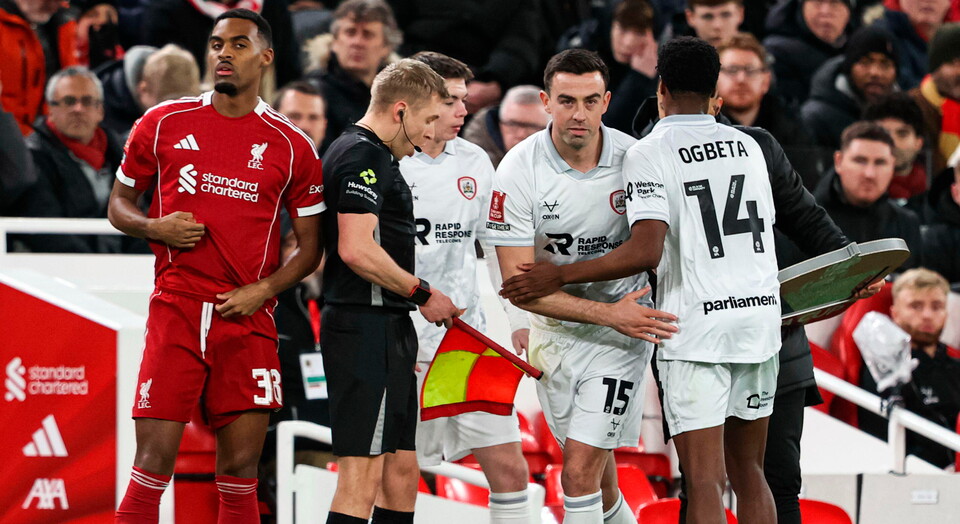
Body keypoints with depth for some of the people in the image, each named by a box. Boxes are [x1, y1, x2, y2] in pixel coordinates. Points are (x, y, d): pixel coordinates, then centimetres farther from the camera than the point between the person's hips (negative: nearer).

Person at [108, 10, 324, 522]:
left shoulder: (291, 146, 6)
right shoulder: (162, 124, 6)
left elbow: (310, 246, 10)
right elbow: (119, 204, 15)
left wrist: (261, 290, -6)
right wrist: (153, 228, -6)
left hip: (248, 320, 1)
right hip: (176, 308, -1)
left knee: (240, 469, 1)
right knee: (155, 457, -8)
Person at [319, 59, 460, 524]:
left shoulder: (372, 155, 21)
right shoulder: (364, 156, -12)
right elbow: (357, 250, -22)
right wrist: (422, 294, -12)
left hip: (383, 332, 11)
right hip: (366, 330, -11)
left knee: (400, 469, 11)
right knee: (362, 472, -14)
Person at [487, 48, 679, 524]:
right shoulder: (518, 172, -16)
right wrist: (609, 314, -23)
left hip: (622, 328, -2)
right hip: (554, 327, 2)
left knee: (580, 467, -13)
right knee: (589, 456, 18)